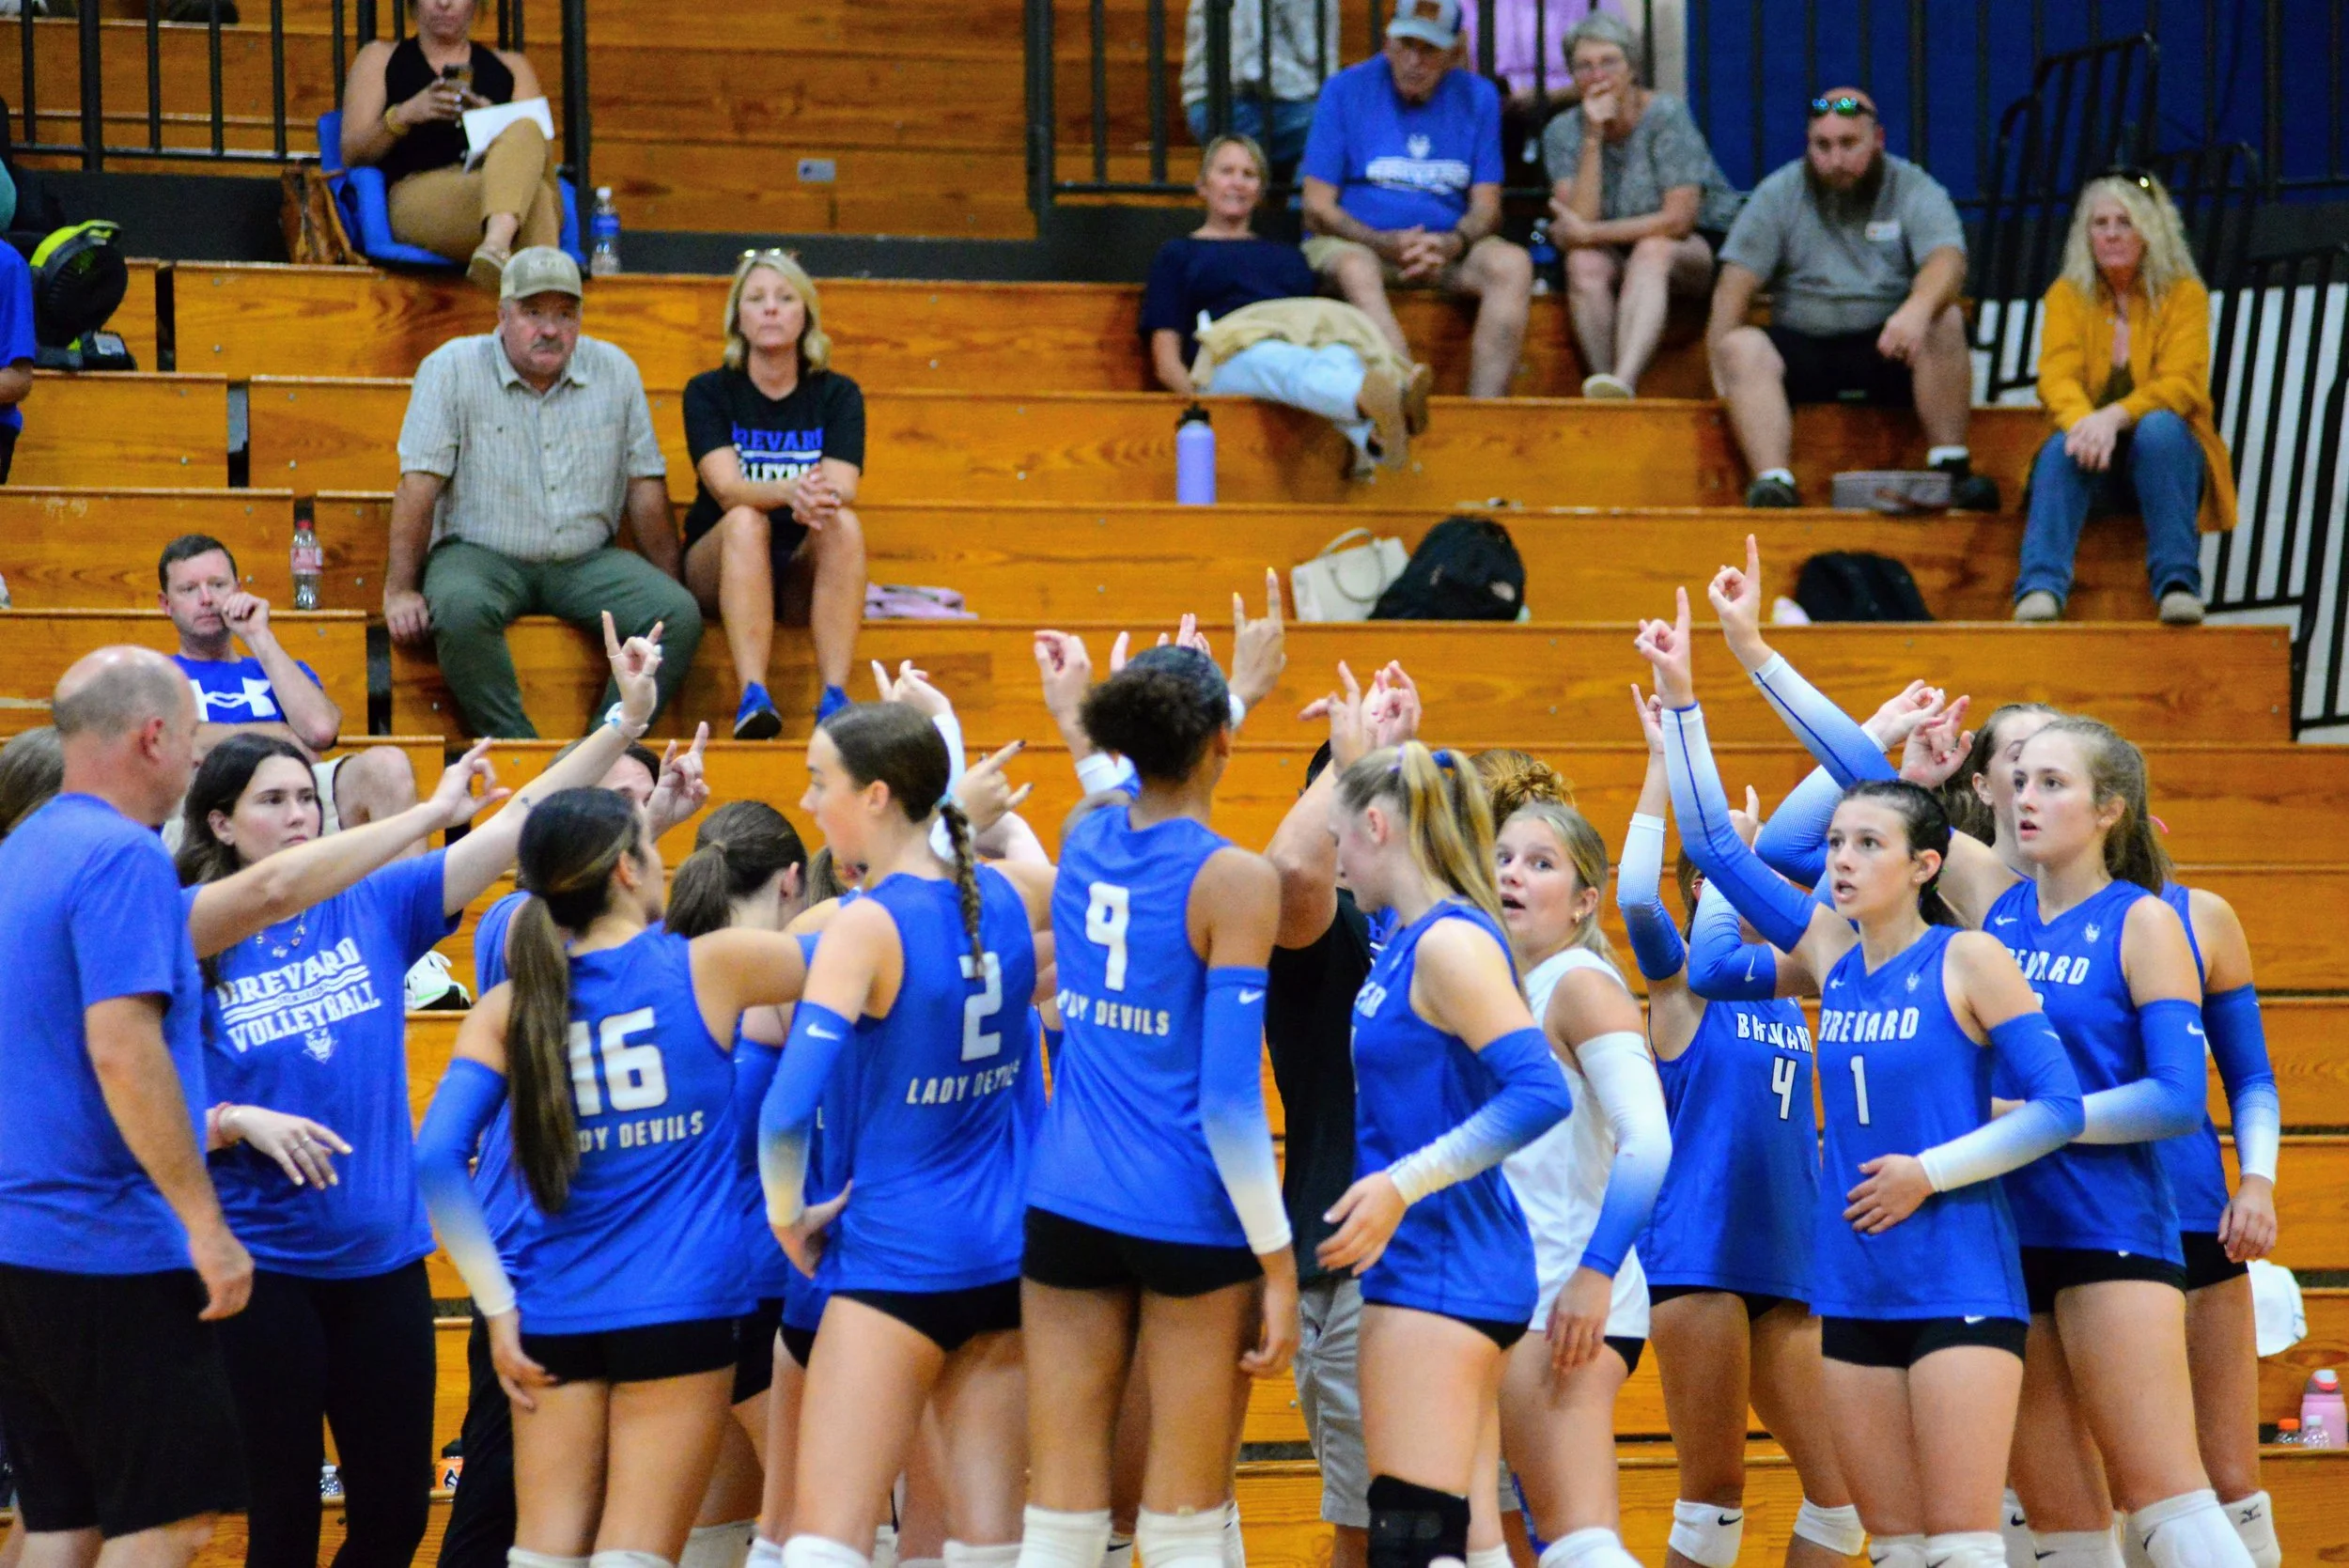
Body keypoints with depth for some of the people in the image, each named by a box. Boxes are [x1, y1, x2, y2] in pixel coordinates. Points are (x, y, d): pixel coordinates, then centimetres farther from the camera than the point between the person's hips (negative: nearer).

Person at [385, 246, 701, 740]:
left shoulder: (616, 372, 6)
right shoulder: (452, 370, -4)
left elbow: (646, 487, 10)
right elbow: (418, 486, -8)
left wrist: (668, 585, 6)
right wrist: (400, 590, -14)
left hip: (588, 560, 3)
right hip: (481, 553, -3)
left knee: (679, 615, -22)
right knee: (461, 610, -37)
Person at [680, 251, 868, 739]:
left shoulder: (837, 395, 5)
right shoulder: (709, 392, 1)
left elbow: (843, 490, -10)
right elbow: (727, 488, -16)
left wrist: (819, 498, -35)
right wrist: (790, 492, -38)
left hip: (809, 567, 1)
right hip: (718, 565, -1)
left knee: (844, 523, -30)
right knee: (745, 522, -34)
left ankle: (834, 699, -42)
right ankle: (753, 699, -48)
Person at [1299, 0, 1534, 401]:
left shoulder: (1478, 97, 10)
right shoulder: (1346, 90, 1)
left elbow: (1486, 206, 6)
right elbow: (1317, 209, -3)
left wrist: (1451, 244, -17)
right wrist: (1386, 243, -20)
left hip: (1448, 244, 3)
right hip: (1356, 241, -3)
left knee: (1513, 263, -28)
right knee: (1355, 270, -38)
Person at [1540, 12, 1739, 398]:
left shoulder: (1666, 114, -14)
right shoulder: (1564, 132, -3)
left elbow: (1679, 218, -19)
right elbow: (1578, 223, -16)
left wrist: (1590, 233, -19)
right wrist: (1593, 138, -23)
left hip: (1697, 249, -3)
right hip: (1615, 255, 3)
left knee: (1651, 251, -37)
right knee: (1584, 263, -30)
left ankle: (1623, 382, -58)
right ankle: (1602, 390, -39)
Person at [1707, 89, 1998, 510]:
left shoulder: (1914, 190, 1)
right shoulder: (1779, 195, 7)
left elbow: (1948, 260, -17)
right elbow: (1736, 280, 1)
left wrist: (1918, 308, -40)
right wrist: (1723, 352, -17)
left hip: (1889, 353, -1)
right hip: (1803, 350, 1)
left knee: (1945, 321, -30)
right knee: (1743, 347, -28)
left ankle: (1951, 466, -28)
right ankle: (1774, 482, -42)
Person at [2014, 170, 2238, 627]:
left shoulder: (2184, 294, 1)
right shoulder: (2067, 295, 5)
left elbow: (2179, 383, -12)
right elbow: (2057, 376, -9)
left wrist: (2114, 417, -32)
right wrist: (2081, 421, -33)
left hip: (2166, 454, -1)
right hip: (2094, 468, 1)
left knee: (2158, 427, -33)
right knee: (2062, 446, -31)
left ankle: (2178, 582, -35)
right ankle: (2041, 585, -46)